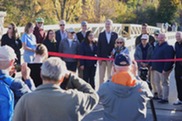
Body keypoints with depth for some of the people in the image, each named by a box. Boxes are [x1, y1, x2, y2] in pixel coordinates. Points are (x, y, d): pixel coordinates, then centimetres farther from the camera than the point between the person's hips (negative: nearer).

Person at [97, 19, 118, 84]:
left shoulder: (115, 35, 5)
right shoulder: (101, 34, 6)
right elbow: (99, 47, 3)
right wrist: (99, 57, -4)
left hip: (111, 58, 0)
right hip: (102, 57, 0)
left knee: (110, 75, 5)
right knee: (101, 76, 2)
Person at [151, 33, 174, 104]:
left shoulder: (167, 47, -17)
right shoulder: (157, 46, 12)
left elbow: (168, 59, -23)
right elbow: (153, 56, 19)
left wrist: (165, 69, -25)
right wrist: (152, 65, 15)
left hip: (163, 69, -9)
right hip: (156, 68, 9)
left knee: (164, 83, 1)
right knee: (156, 82, 17)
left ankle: (165, 98, 9)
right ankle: (160, 96, 31)